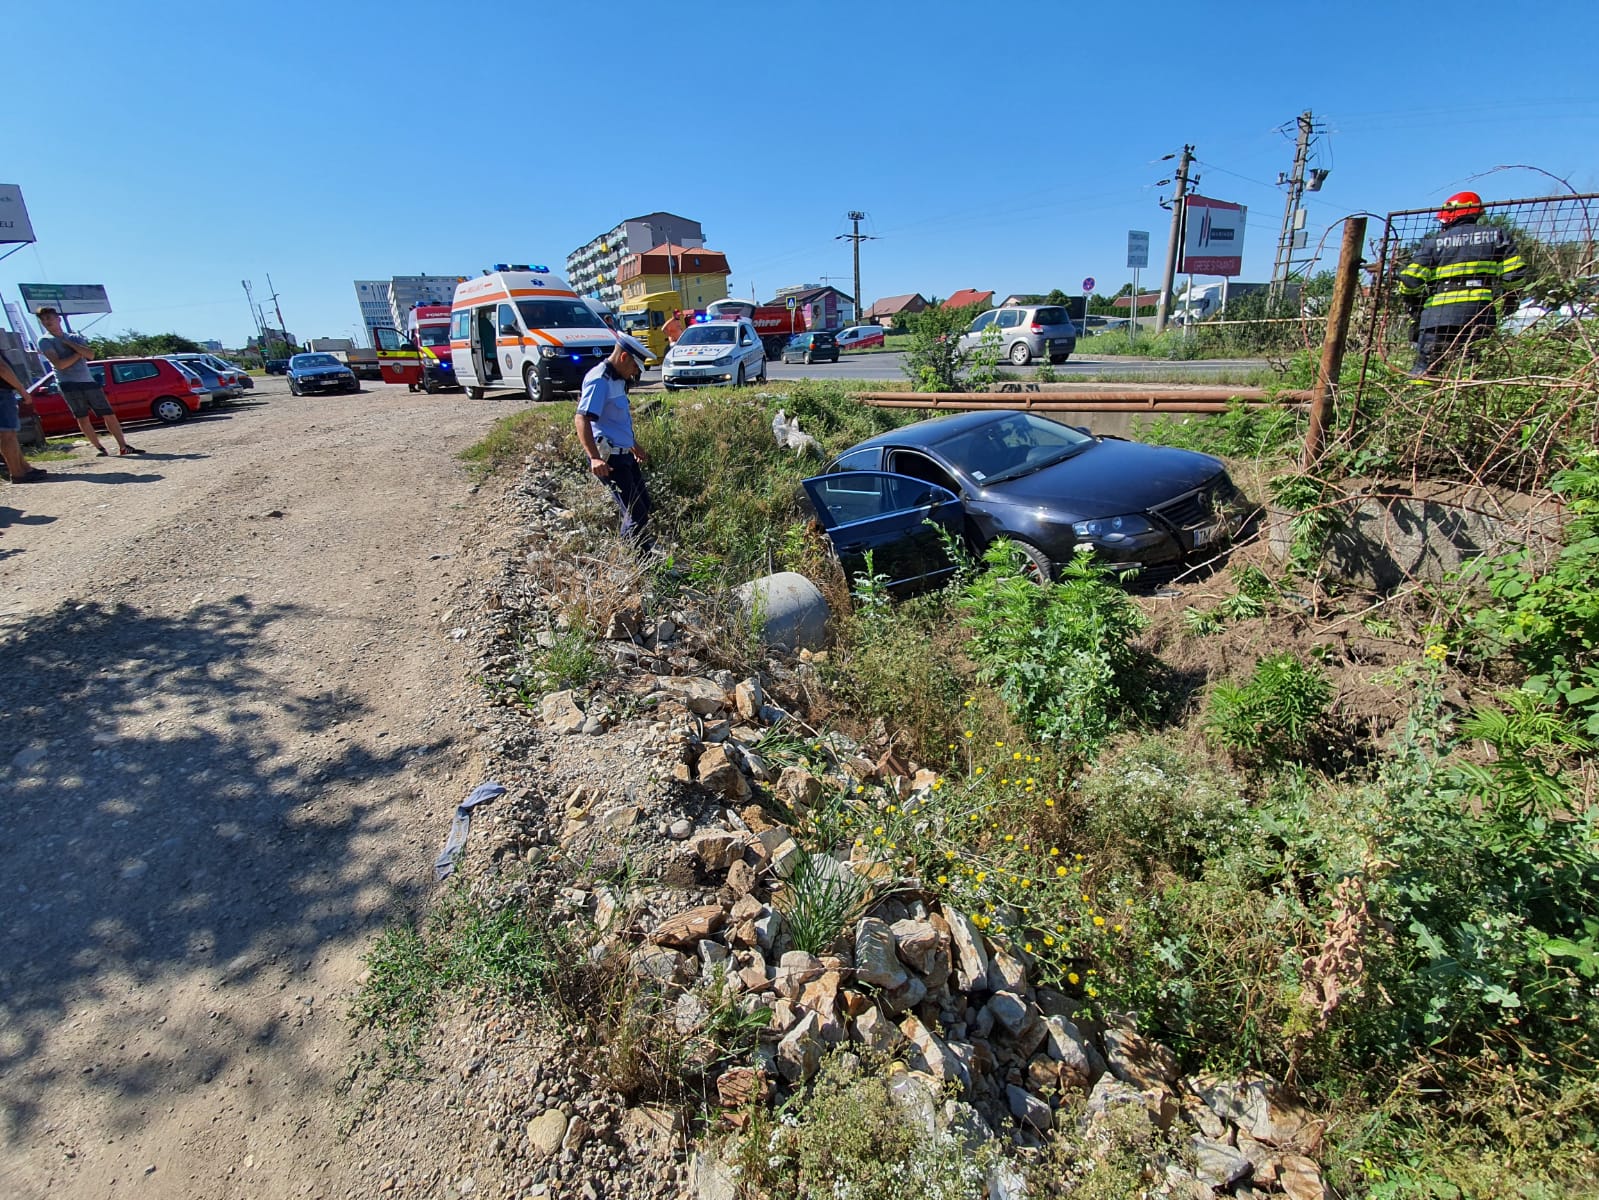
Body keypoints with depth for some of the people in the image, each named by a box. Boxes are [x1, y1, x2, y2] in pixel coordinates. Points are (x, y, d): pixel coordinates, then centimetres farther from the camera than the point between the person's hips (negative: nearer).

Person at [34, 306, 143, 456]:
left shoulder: (74, 338, 15)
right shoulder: (45, 341, 3)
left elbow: (91, 355, -2)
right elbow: (59, 364, -10)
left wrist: (68, 343, -6)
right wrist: (79, 353, -1)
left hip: (88, 381, 3)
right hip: (69, 384, -3)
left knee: (109, 414, -2)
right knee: (82, 418, -2)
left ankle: (123, 446, 0)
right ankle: (98, 447, 3)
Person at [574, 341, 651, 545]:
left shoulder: (617, 380, 14)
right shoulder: (599, 381, -17)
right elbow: (581, 419, -28)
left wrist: (634, 446, 37)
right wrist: (594, 457, -39)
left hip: (624, 454, 11)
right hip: (609, 459, -11)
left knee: (644, 503, 19)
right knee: (636, 514, -12)